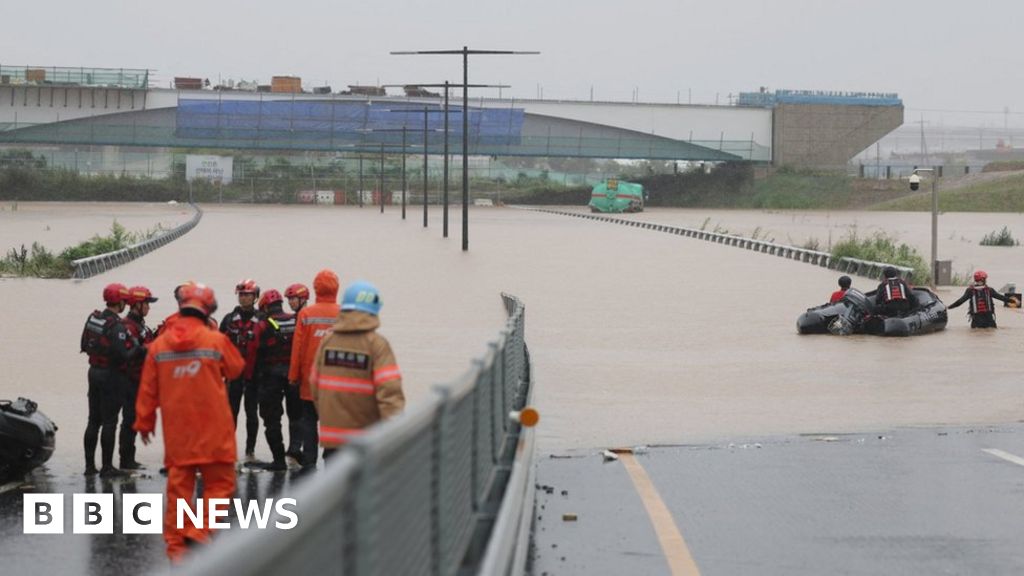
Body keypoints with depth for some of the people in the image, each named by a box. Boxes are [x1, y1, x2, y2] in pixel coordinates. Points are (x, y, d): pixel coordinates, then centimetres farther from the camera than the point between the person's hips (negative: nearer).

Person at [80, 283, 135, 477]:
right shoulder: (116, 326, -21)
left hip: (94, 372, 8)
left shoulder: (93, 319, 4)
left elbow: (85, 345, 11)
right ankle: (107, 467, -1)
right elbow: (121, 355, -25)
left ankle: (89, 464, 18)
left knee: (94, 420, 13)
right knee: (109, 422, -3)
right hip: (112, 375, -8)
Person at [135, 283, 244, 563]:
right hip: (213, 430, -3)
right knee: (219, 483, 5)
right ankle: (200, 531, -11)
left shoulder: (159, 344, 2)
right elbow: (236, 369, 10)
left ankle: (176, 545, 10)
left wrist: (144, 422, 19)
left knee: (178, 487, 9)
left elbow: (148, 390, 6)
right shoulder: (216, 340, -8)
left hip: (176, 432, 3)